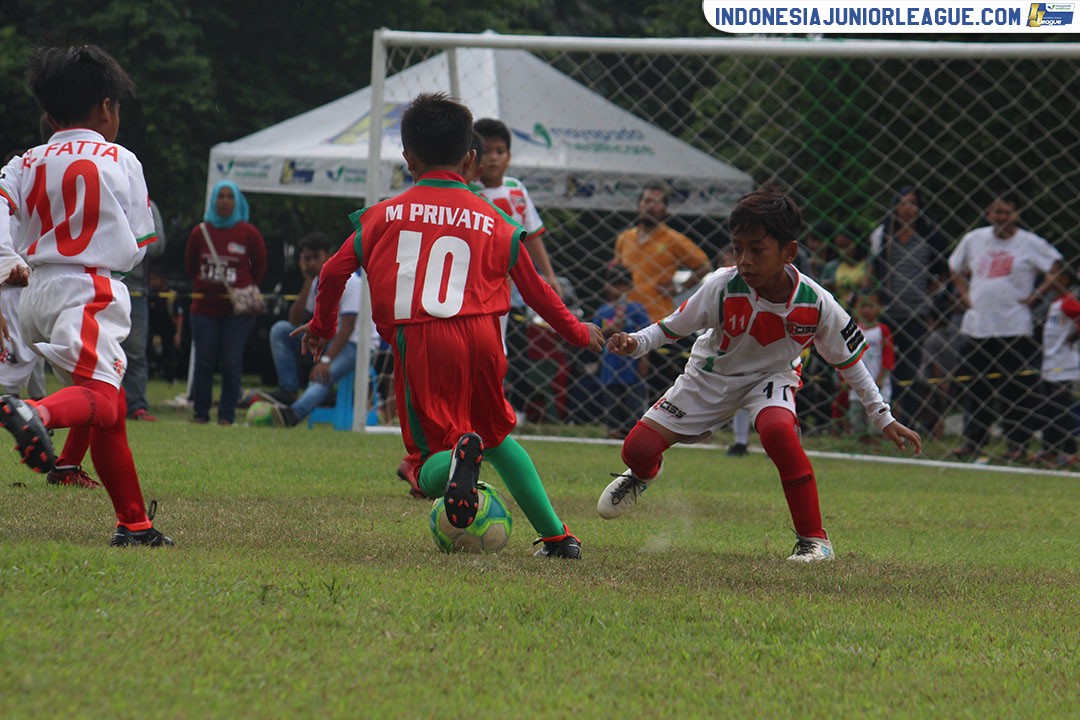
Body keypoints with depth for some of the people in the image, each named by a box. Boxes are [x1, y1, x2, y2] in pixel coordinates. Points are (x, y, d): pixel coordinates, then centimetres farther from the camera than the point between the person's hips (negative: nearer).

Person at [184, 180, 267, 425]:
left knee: (231, 363, -4)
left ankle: (227, 414, 3)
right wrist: (204, 285, 13)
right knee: (203, 362, 1)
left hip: (237, 310, -2)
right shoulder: (200, 232, 4)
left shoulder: (248, 233, 0)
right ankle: (201, 412, 9)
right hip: (204, 308, 2)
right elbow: (190, 266, 16)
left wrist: (247, 290, 9)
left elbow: (260, 266, 11)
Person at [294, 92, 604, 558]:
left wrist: (322, 326, 34)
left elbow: (334, 272, 14)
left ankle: (457, 457, -33)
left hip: (418, 343, -2)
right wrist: (579, 333, 40)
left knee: (429, 474, 3)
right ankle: (556, 535, 19)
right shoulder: (495, 223, 15)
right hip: (481, 337, 2)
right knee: (497, 435, 27)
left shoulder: (383, 216, 13)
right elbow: (536, 290, 23)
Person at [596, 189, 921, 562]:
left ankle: (813, 540, -22)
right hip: (711, 375, 1)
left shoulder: (817, 304, -26)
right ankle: (645, 473, 38)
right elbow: (673, 327, -15)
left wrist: (884, 419, -5)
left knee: (778, 430, -37)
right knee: (638, 448, -6)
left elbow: (849, 362, -10)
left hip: (771, 377, -1)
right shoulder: (722, 288, -29)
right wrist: (634, 343, -35)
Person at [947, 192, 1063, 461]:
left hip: (1015, 328, -4)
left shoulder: (1030, 243, -3)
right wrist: (965, 295, 11)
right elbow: (956, 268, 24)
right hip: (977, 325, 4)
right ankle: (972, 440, 13)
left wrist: (1034, 296, -9)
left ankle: (1017, 442, 4)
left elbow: (1057, 269, -4)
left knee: (1016, 387, -3)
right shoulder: (973, 239, 10)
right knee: (976, 386, 7)